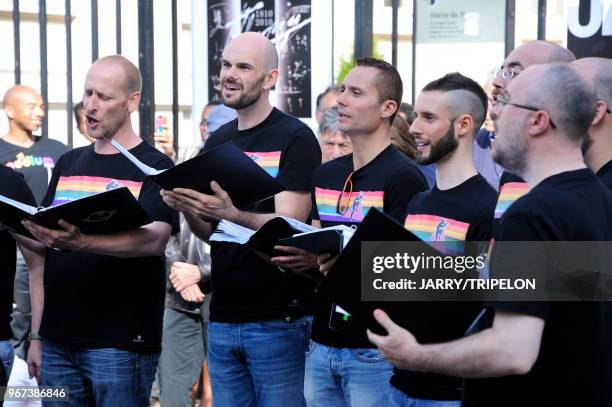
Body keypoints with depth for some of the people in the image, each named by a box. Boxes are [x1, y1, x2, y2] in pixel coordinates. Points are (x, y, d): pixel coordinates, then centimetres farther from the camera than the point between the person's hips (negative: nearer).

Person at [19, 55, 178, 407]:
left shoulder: (155, 166, -2)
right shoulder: (68, 164, 14)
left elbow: (155, 240, -19)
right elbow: (43, 248, 16)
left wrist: (82, 242, -35)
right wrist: (37, 334, 10)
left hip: (121, 345, -5)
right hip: (58, 343, 5)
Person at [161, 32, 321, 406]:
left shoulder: (295, 138, -9)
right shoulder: (216, 142, 10)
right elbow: (208, 233, 13)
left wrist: (229, 213, -34)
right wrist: (187, 208, -8)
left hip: (278, 319, -6)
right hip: (223, 319, 6)